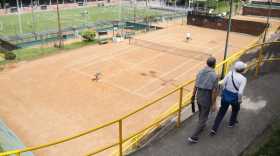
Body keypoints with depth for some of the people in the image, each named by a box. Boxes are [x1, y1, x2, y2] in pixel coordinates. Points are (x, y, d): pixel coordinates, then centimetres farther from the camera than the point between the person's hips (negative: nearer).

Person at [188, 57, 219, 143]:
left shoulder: (200, 72, -4)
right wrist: (213, 104, -10)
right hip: (207, 100, -6)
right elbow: (214, 91, -19)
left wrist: (193, 97, 14)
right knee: (203, 118, 7)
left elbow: (195, 86, 1)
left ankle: (201, 126, 58)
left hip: (199, 97, 6)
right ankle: (193, 137, 6)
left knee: (201, 113, 32)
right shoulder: (214, 76, -21)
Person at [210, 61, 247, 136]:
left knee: (221, 112, 14)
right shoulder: (243, 79, -21)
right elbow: (240, 92, -25)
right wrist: (240, 100, -7)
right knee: (235, 109, 31)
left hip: (225, 95, 3)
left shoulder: (230, 73, -9)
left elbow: (222, 83, -6)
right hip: (234, 97, -3)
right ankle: (231, 122, 52)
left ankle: (214, 129, 10)